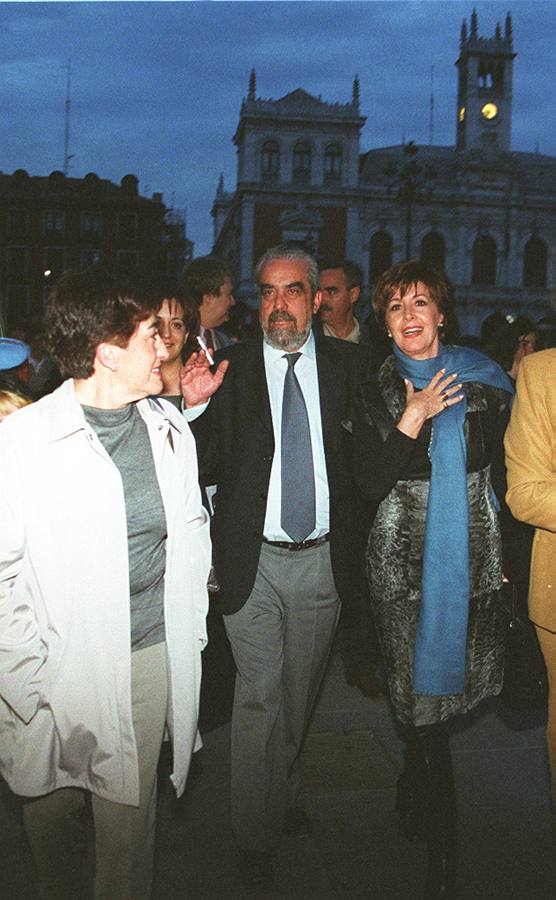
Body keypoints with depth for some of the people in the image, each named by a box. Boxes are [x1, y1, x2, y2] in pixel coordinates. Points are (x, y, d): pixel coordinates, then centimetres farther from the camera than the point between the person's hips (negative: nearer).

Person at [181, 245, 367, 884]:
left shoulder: (346, 364, 2)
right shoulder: (230, 367, -4)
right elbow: (197, 460, -9)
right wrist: (194, 405, -25)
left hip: (323, 559, 3)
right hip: (254, 560, -2)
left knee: (300, 692, 20)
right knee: (258, 697, 3)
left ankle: (283, 794, 45)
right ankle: (255, 835, 24)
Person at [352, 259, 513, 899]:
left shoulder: (482, 380, 3)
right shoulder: (376, 393, 0)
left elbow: (507, 470, 9)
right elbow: (370, 483, -9)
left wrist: (508, 555, 8)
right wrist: (411, 422, -18)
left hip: (473, 554, 2)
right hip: (404, 555, -2)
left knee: (453, 679, 11)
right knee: (422, 693, 0)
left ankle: (415, 788, 43)